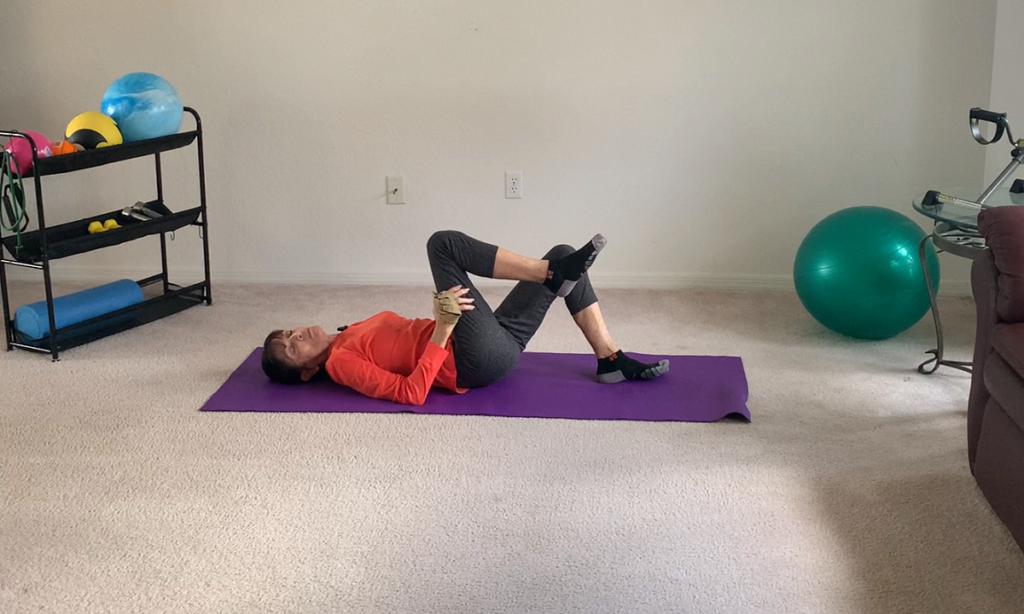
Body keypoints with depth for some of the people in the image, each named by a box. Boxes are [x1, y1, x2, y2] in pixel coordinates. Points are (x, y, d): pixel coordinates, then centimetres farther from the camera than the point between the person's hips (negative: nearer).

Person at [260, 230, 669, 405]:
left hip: (496, 345, 9)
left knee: (561, 256, 7)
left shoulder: (352, 337, 21)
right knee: (444, 243, -18)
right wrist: (444, 329, -27)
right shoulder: (340, 363, -8)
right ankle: (555, 274, -21)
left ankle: (611, 359, 3)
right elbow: (411, 393, -21)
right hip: (476, 362, -9)